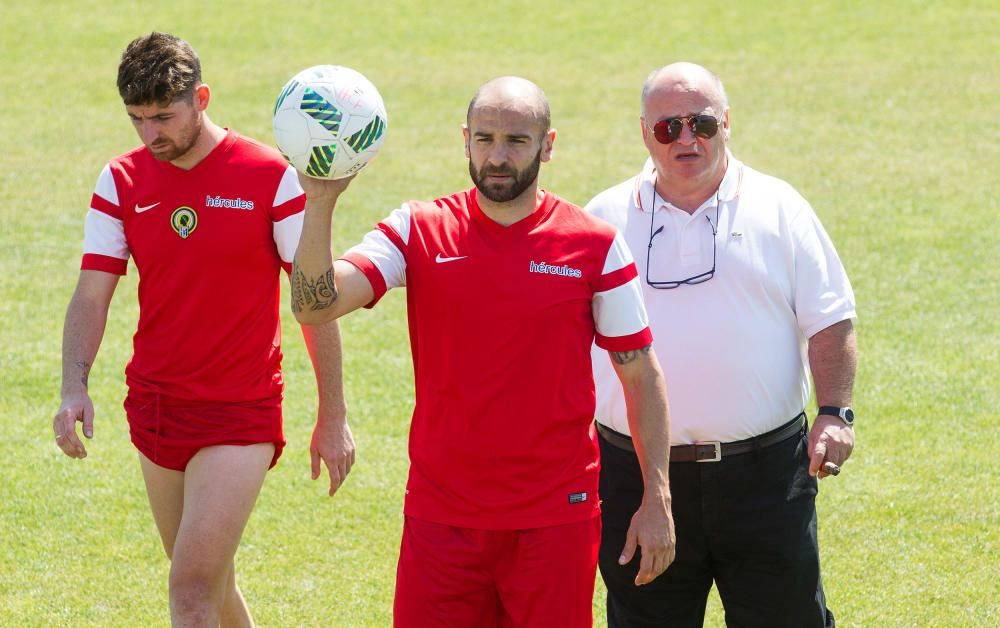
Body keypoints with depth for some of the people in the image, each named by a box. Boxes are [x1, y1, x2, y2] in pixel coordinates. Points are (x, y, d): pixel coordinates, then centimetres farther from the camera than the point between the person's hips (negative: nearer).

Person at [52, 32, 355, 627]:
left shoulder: (271, 176, -9)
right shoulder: (122, 181, 2)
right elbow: (93, 293, -2)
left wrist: (333, 415, -3)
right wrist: (75, 386, -19)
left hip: (241, 416, -5)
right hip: (156, 410, 5)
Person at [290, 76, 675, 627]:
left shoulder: (595, 246, -1)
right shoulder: (417, 231, 0)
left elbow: (640, 375, 4)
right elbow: (315, 305, -12)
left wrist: (657, 499, -1)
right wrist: (320, 203, -27)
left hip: (557, 517, -1)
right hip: (440, 514, 1)